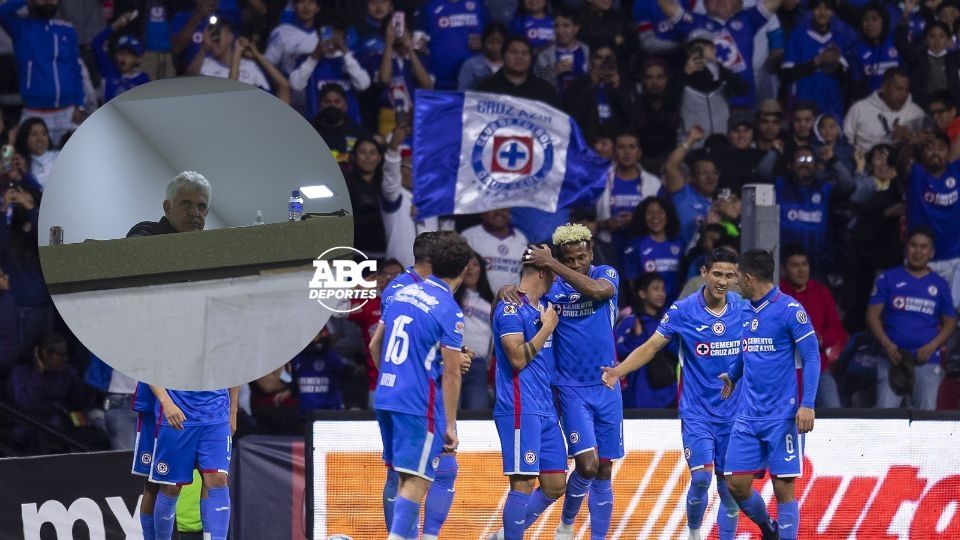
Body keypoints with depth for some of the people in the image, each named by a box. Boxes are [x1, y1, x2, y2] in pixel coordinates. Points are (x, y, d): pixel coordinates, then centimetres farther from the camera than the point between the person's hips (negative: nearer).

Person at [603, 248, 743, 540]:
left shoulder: (743, 308, -1)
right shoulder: (682, 311, -7)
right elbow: (651, 347, -6)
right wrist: (618, 371, -20)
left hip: (734, 413, 2)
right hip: (697, 412, -2)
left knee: (728, 484, 5)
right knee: (701, 477, -14)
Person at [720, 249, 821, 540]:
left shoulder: (790, 309, -10)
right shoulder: (744, 311, 11)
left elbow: (812, 357, -11)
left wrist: (807, 404, -19)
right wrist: (731, 374, 18)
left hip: (783, 416, -6)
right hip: (749, 415, 6)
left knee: (783, 488, -5)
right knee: (736, 484, 4)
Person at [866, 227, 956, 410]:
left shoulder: (939, 285, 11)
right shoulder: (888, 279, 7)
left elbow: (949, 322, 12)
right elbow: (873, 315, 4)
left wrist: (932, 346, -6)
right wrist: (887, 345, -11)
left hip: (927, 362, 1)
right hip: (893, 359, -1)